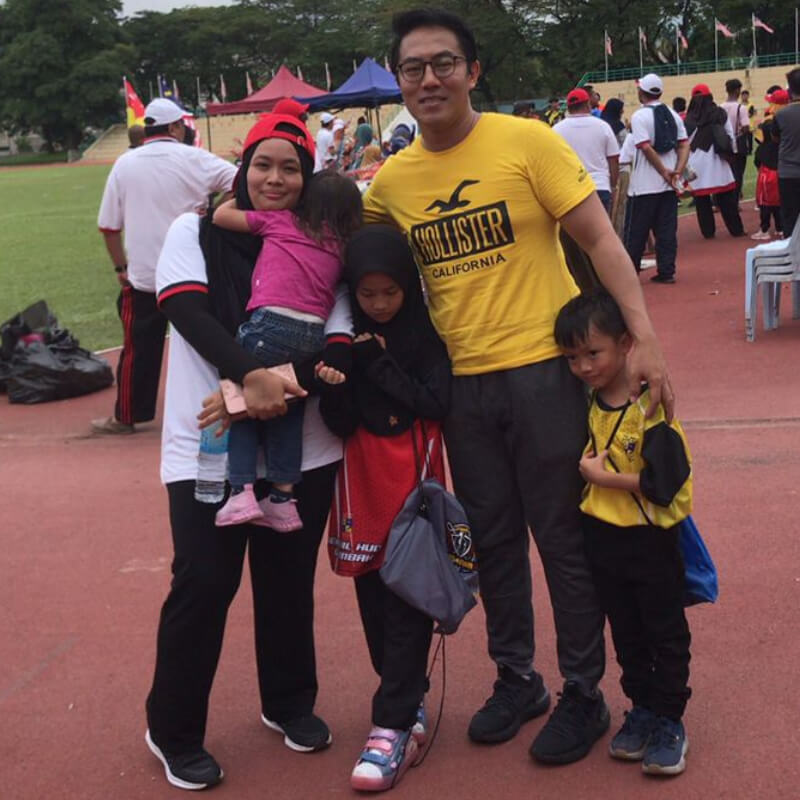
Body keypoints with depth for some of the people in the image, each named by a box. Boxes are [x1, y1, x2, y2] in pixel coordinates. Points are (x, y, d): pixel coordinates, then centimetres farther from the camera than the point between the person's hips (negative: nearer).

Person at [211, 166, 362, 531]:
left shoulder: (279, 220, 12)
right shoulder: (341, 246, 19)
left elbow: (220, 215, 19)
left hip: (271, 325, -4)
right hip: (314, 334, 4)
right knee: (289, 411, 20)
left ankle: (241, 491, 0)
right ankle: (283, 497, 19)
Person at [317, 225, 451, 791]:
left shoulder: (426, 334, -1)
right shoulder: (344, 340, 3)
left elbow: (436, 403, -11)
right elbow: (340, 423, -2)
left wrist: (379, 365, -13)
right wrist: (337, 387, -21)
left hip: (414, 484, -3)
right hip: (364, 485, 3)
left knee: (407, 601, -5)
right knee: (374, 600, 8)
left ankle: (394, 725, -4)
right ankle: (409, 704, 23)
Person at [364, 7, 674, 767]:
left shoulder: (527, 141, -8)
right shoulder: (391, 179, 4)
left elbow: (599, 238, -10)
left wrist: (643, 337, -18)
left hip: (544, 369, -4)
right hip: (461, 382, 4)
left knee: (563, 536, 5)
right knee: (492, 539, 15)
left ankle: (583, 694, 22)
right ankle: (515, 678, 33)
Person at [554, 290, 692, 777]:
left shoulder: (652, 408, -20)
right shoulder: (587, 405, 2)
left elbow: (663, 481, -25)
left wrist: (602, 476, -20)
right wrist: (587, 468, -2)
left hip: (651, 539, -6)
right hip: (603, 536, 7)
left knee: (666, 633, 8)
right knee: (627, 634, 18)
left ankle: (670, 721, 19)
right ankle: (641, 709, 31)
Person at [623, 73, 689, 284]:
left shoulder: (639, 116, -9)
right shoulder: (673, 115, 9)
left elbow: (646, 148, -18)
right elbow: (684, 144, 2)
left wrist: (664, 171, -13)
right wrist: (678, 171, -5)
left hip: (644, 185, -5)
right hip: (668, 185, 5)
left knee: (636, 232, 2)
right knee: (667, 230, 8)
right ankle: (666, 272, 7)